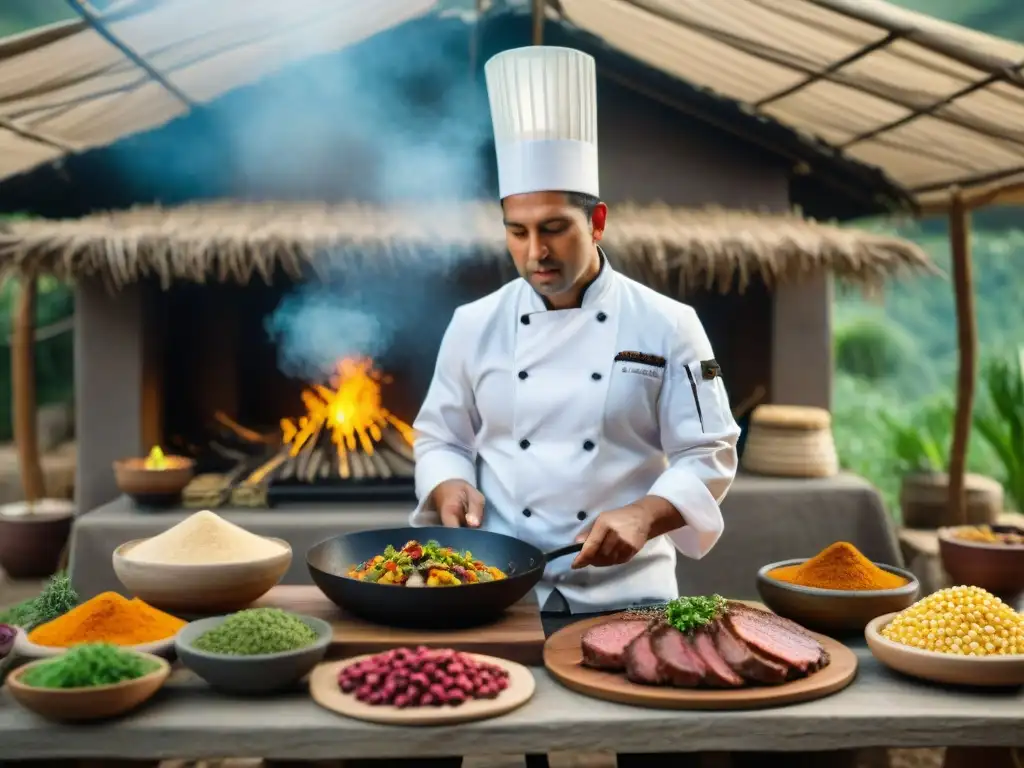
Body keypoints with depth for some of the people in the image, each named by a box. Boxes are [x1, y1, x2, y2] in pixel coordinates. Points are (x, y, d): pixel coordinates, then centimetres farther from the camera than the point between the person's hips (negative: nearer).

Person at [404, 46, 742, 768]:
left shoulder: (666, 326, -4)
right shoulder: (476, 325, 2)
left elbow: (709, 458, -3)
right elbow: (440, 438, 11)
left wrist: (642, 517, -19)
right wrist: (452, 487, -9)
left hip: (626, 591, -1)